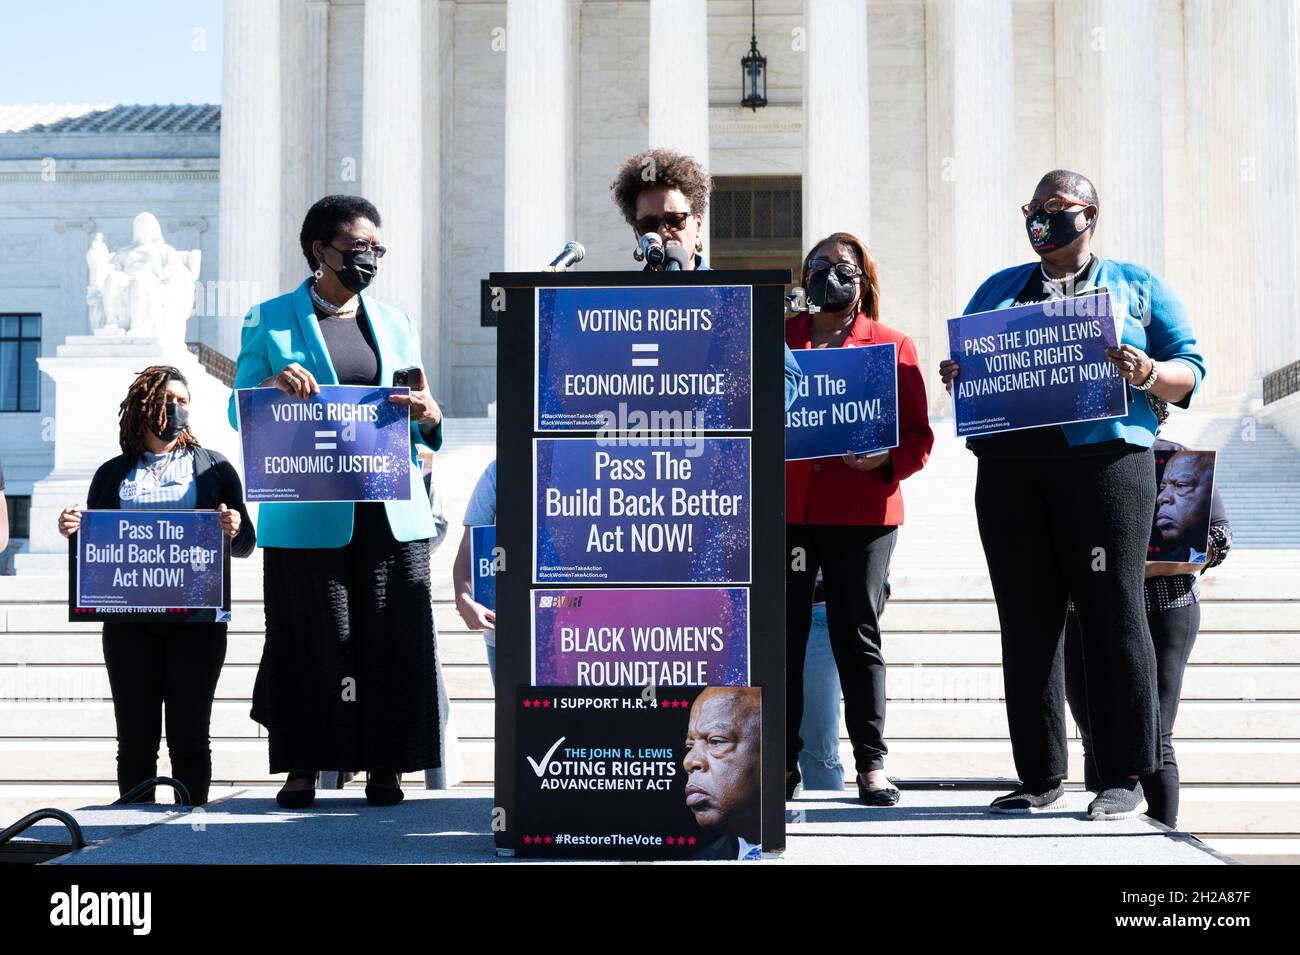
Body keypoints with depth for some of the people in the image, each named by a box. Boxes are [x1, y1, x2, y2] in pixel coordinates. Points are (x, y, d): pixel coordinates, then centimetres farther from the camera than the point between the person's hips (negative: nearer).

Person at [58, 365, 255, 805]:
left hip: (196, 617, -1)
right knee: (135, 735, 0)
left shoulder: (213, 467, 13)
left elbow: (245, 543, 9)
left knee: (189, 734, -2)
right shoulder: (113, 473, 16)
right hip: (129, 619, 1)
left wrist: (234, 530, -13)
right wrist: (73, 530, -5)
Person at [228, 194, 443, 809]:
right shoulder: (270, 320, 7)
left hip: (389, 510, 3)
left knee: (392, 637, -2)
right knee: (308, 638, -2)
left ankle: (385, 768, 7)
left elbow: (419, 432, 18)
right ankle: (301, 768, 9)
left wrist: (427, 415, -6)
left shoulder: (393, 322, 17)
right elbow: (241, 413, 6)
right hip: (308, 514, -2)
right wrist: (271, 385, -15)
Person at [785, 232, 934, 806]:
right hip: (782, 506, 2)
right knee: (782, 634, 1)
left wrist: (885, 459, -15)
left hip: (861, 512, -2)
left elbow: (918, 436, 4)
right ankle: (783, 761, 9)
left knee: (857, 633, 0)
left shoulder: (893, 345, 8)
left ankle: (871, 763, 7)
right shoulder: (776, 340, 14)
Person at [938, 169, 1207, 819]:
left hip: (1105, 460, -3)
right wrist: (953, 379, -1)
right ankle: (1040, 779, 8)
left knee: (1113, 618, -7)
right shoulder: (997, 289, 24)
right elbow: (967, 367, 22)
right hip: (1009, 466, 3)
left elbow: (1190, 370, 8)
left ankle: (1124, 778, -1)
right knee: (1025, 624, 2)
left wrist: (1147, 373, -12)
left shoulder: (1137, 286, 15)